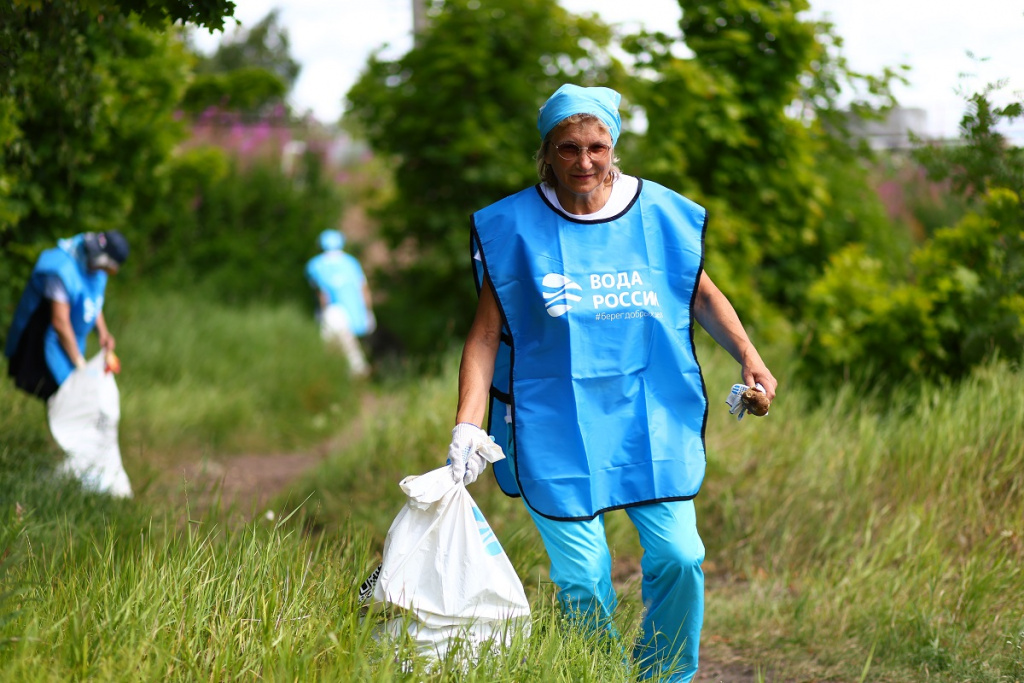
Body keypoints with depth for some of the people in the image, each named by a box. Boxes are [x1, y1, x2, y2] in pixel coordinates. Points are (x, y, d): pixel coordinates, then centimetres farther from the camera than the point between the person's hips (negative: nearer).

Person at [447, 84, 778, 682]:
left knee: (679, 558, -5)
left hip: (651, 419, 2)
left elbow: (703, 295, 17)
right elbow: (485, 336, 0)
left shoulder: (658, 213, 3)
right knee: (581, 578, -4)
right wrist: (468, 425, -9)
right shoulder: (516, 227, -2)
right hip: (556, 426, -2)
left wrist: (749, 357, 3)